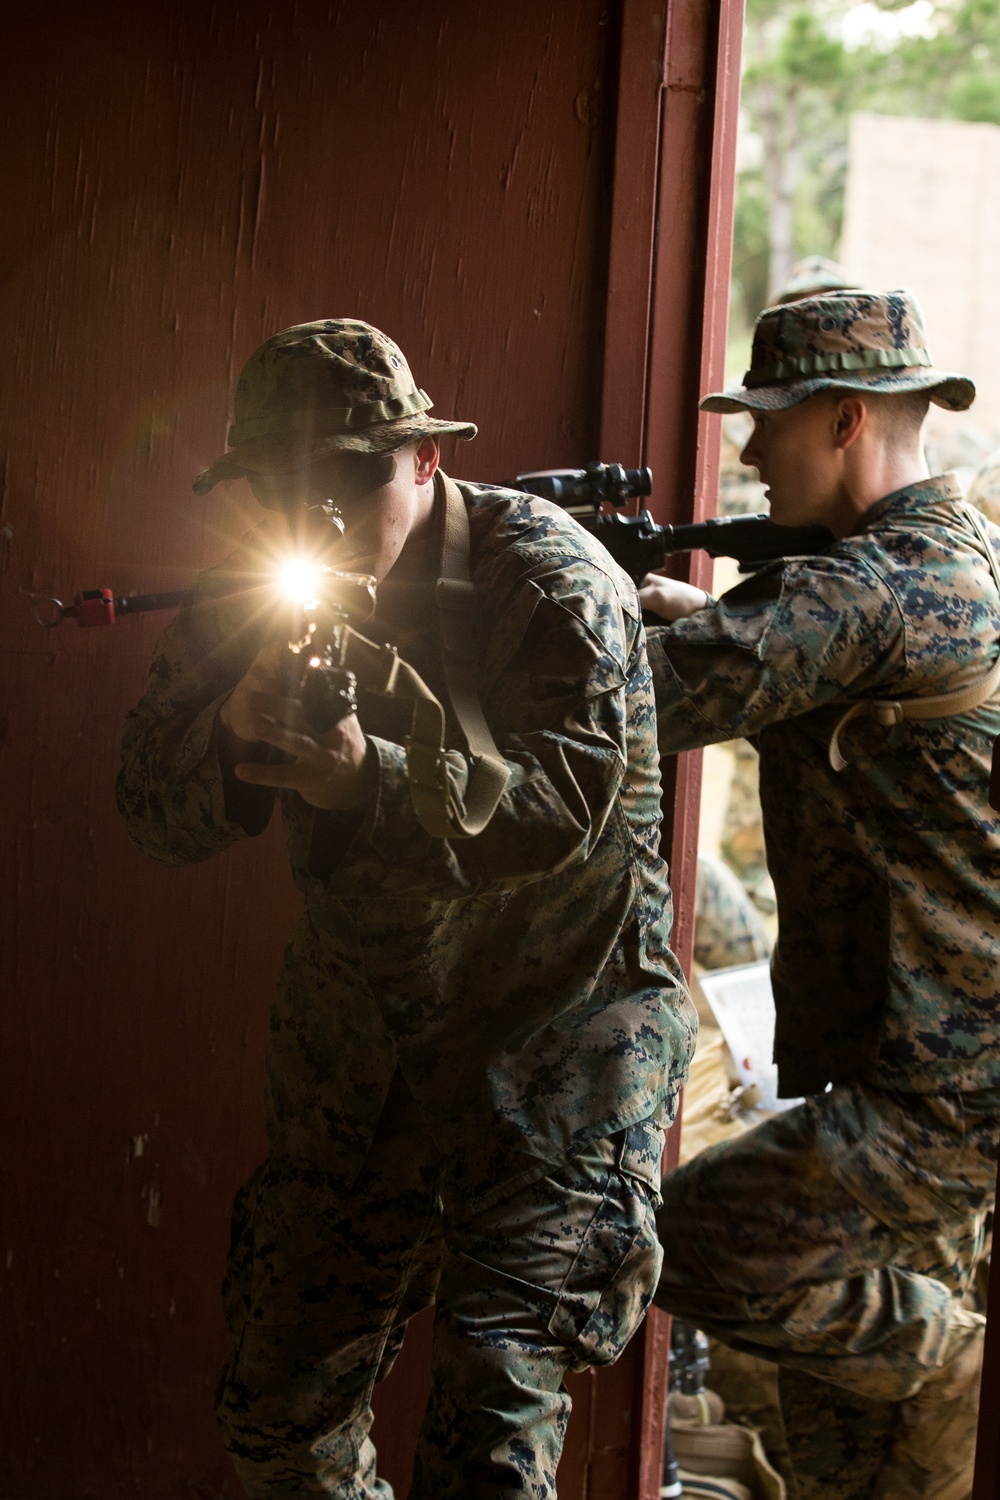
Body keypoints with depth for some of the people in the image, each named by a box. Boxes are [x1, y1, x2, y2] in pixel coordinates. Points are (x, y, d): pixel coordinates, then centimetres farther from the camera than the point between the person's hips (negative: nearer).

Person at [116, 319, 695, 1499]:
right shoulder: (251, 598, -1)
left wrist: (371, 777, -43)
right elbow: (155, 815, -4)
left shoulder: (546, 580, -17)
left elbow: (564, 806, -29)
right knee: (280, 1405, 15)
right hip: (354, 1032, 6)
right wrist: (235, 729, -26)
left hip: (553, 1021, -5)